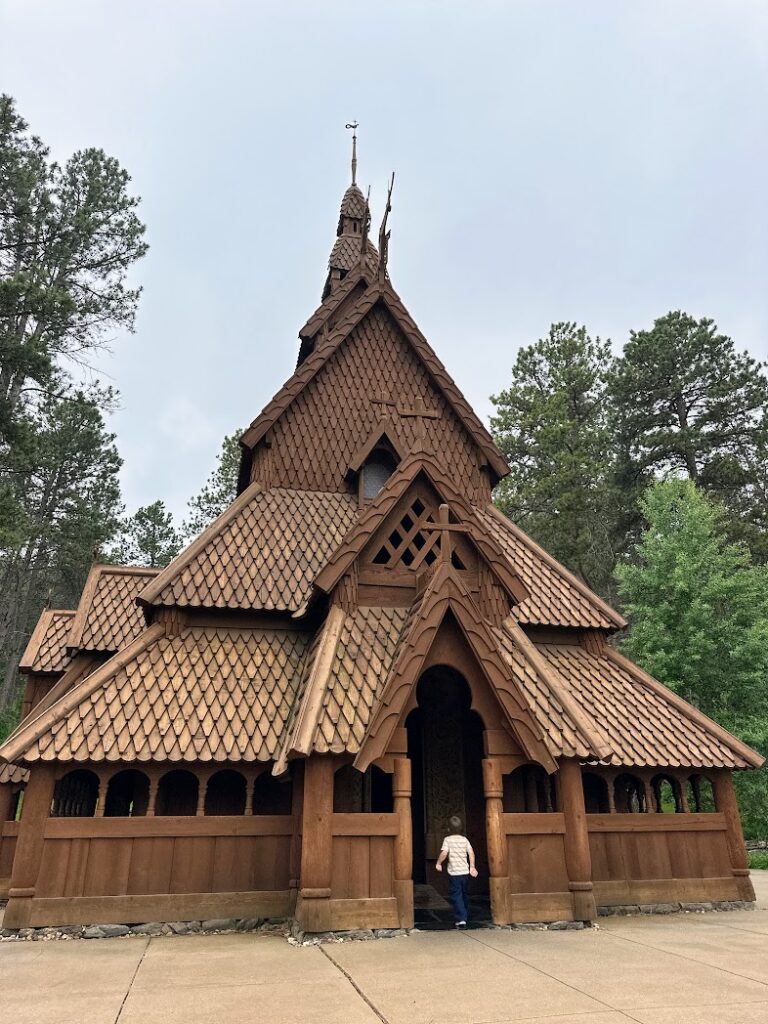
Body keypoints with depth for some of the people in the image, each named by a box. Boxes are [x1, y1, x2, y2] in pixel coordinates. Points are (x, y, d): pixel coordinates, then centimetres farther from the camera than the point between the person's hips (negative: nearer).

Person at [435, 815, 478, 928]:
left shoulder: (448, 839, -8)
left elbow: (444, 853, -18)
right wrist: (472, 867, 3)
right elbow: (471, 853, -1)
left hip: (454, 872, -4)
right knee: (463, 895, 20)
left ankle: (461, 919, -10)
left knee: (456, 896, 0)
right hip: (465, 872, 4)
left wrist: (438, 863, -3)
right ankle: (465, 916, 30)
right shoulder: (464, 839, 4)